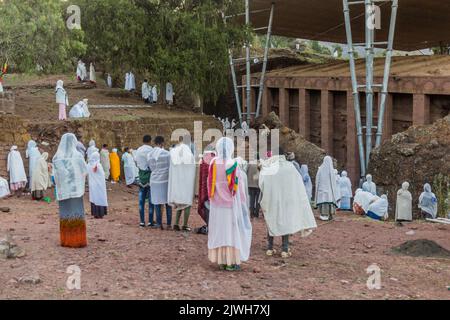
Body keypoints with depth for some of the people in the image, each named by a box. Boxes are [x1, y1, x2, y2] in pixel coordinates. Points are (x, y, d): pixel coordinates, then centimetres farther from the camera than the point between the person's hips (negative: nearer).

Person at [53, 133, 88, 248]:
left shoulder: (57, 157, -2)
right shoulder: (77, 155, -8)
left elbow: (56, 174, -5)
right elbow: (85, 171, 0)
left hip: (63, 189, 3)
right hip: (75, 188, -2)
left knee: (65, 213, 8)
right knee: (77, 212, 1)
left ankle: (66, 240, 9)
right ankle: (78, 240, 0)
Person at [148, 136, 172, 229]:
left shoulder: (150, 155, 0)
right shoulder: (166, 153, -11)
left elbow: (151, 168, 6)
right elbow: (170, 167, -6)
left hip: (155, 181, 3)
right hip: (166, 180, -2)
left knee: (157, 203, 8)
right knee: (167, 202, 7)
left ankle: (159, 223, 8)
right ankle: (169, 224, 9)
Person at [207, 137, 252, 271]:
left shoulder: (213, 164, -6)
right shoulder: (234, 165, -13)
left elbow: (210, 184, 0)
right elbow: (239, 186, -9)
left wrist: (212, 199, 12)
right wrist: (242, 203, 2)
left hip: (217, 204, 3)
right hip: (232, 203, -3)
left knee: (219, 230, 10)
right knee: (232, 230, 5)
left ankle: (221, 260, 13)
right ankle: (232, 261, 6)